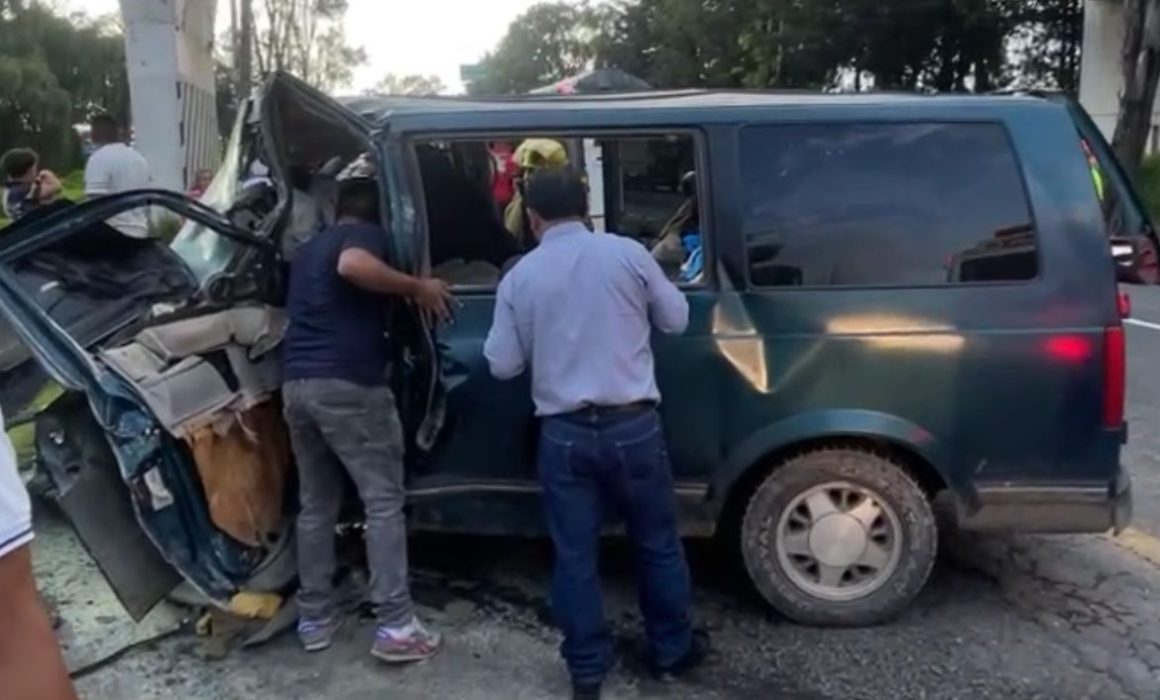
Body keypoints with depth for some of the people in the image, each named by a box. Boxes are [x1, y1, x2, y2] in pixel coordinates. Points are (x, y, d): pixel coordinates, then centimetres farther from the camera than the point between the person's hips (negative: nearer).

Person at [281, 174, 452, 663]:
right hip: (348, 384, -8)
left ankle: (314, 619, 22)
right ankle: (396, 628, -1)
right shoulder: (365, 233, 2)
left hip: (296, 384, 8)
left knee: (316, 505, 16)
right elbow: (352, 266, -23)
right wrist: (417, 288, -13)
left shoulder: (308, 250, 27)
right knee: (383, 502, -2)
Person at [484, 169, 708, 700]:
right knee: (657, 543, 17)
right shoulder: (628, 253, -3)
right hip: (632, 425, 0)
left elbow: (502, 365, 3)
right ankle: (672, 650, 32)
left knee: (574, 555, 12)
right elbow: (676, 320, 7)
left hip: (564, 433, 1)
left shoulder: (519, 278, 0)